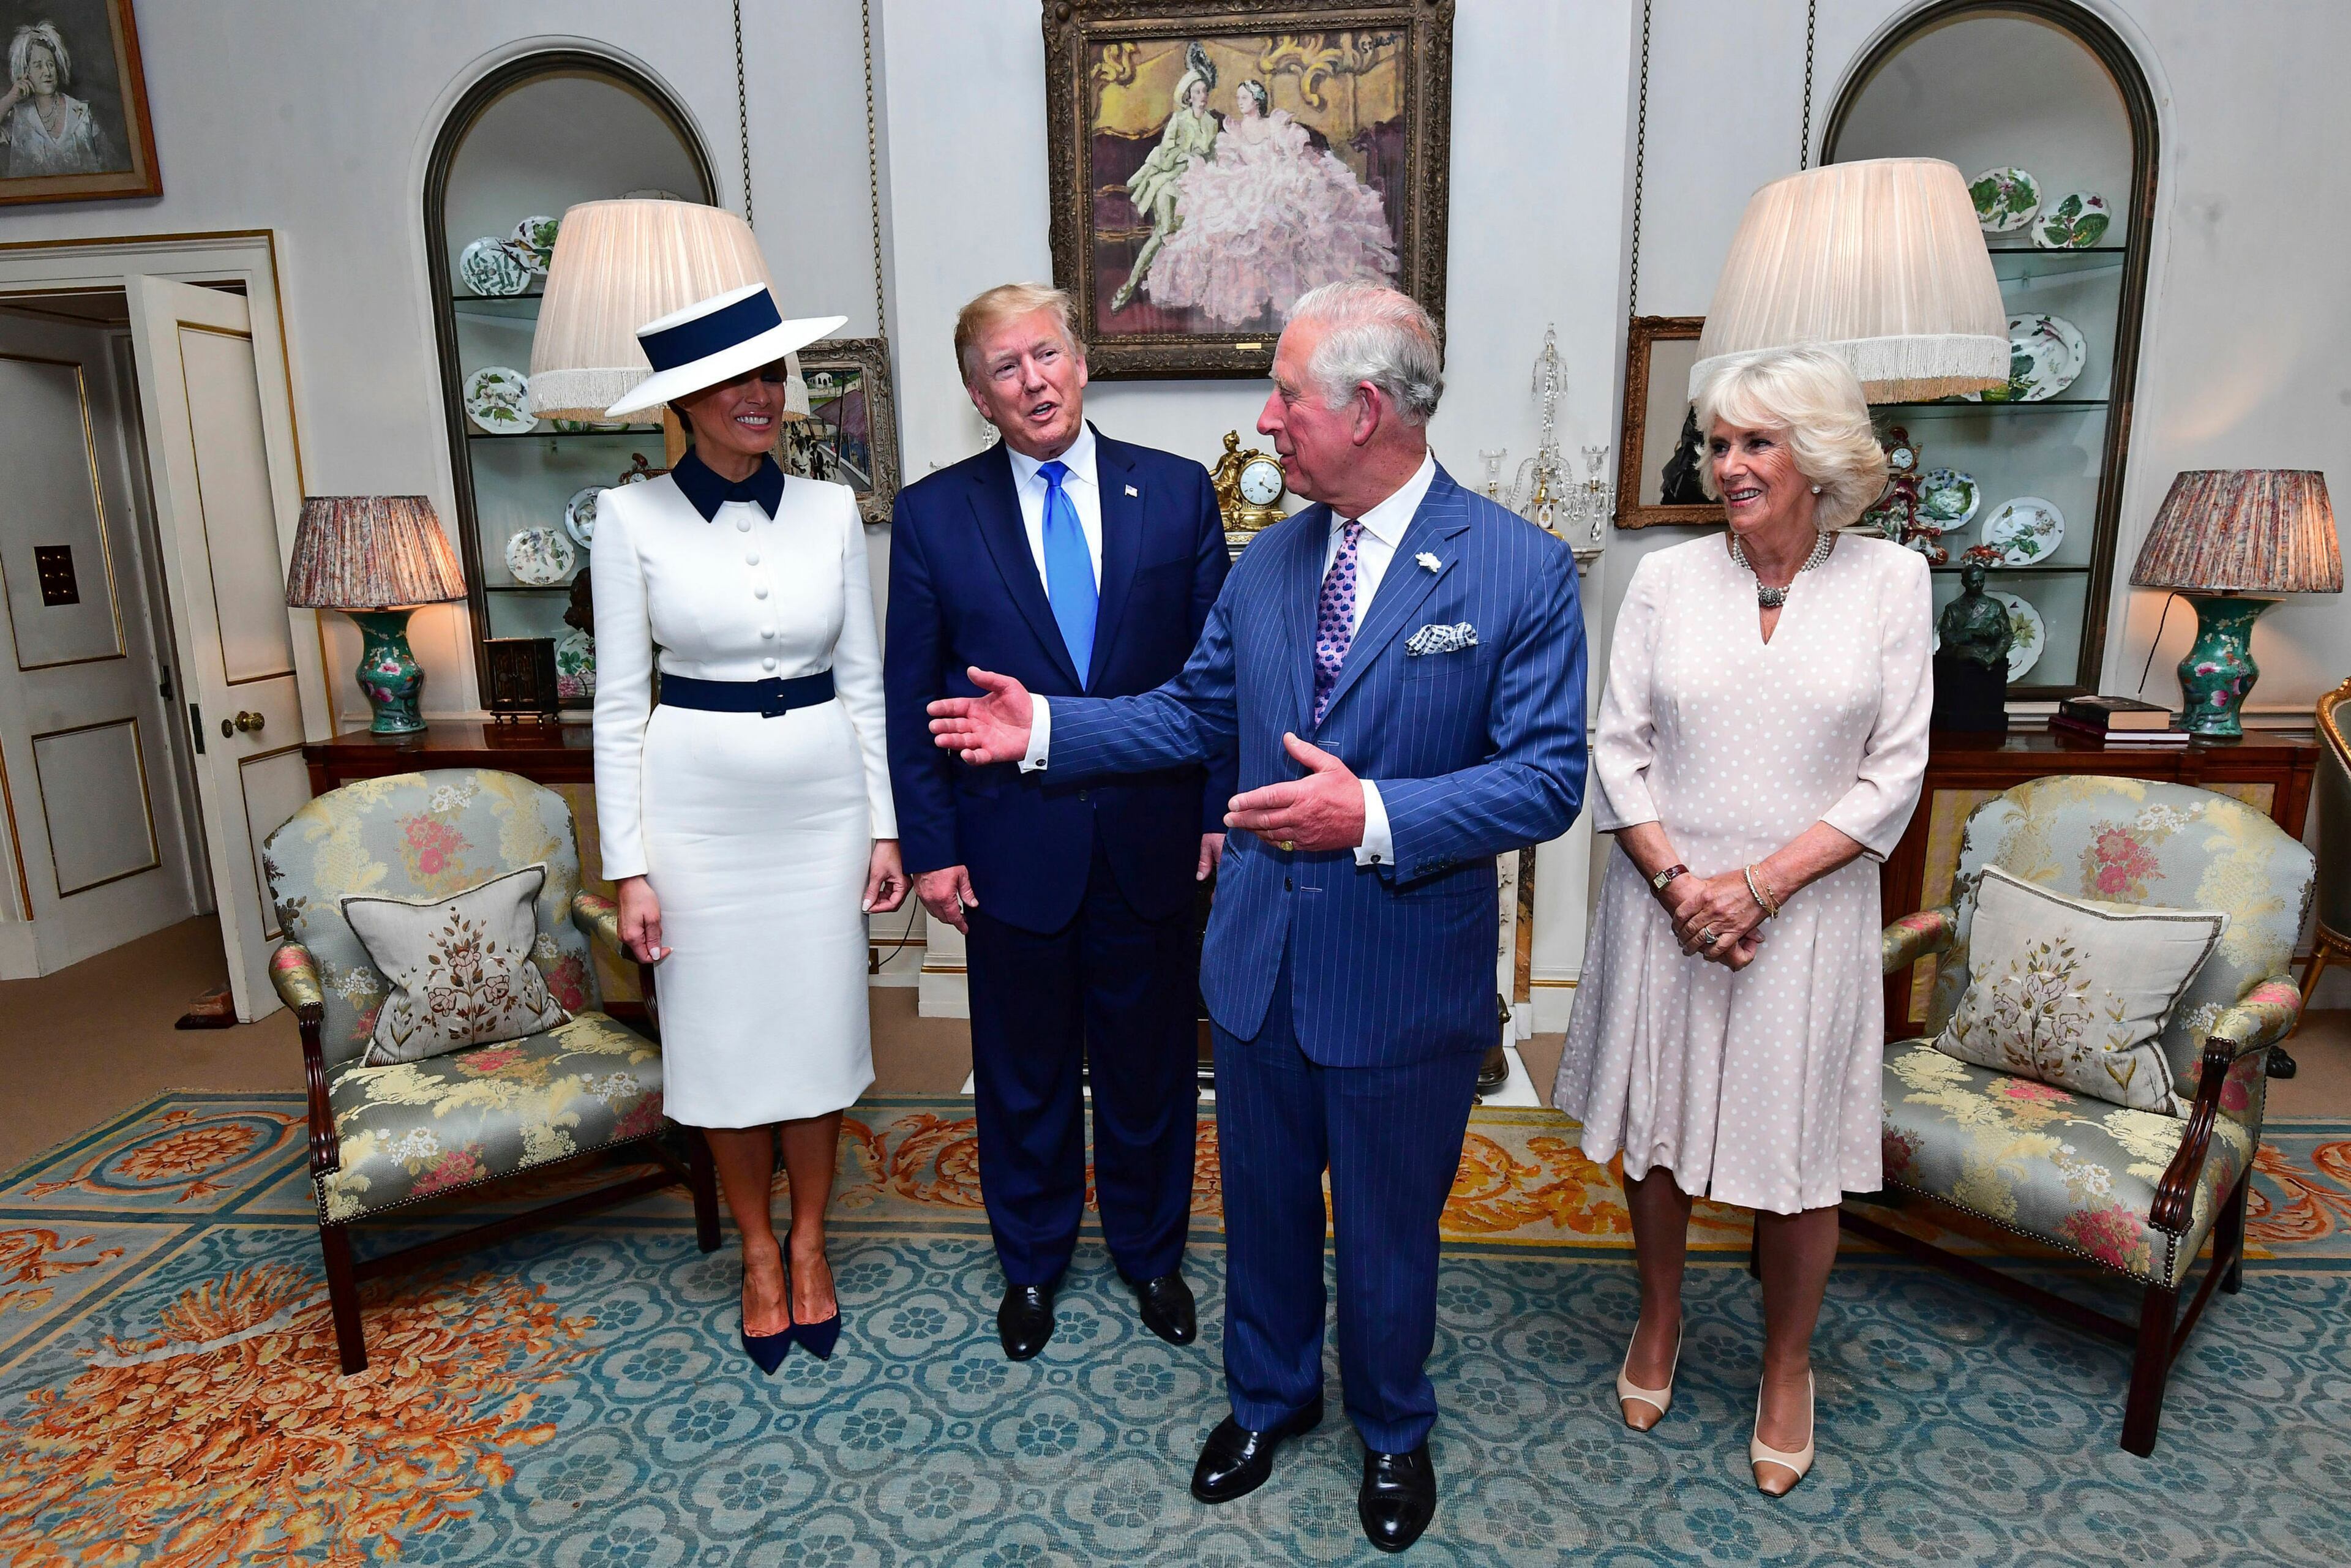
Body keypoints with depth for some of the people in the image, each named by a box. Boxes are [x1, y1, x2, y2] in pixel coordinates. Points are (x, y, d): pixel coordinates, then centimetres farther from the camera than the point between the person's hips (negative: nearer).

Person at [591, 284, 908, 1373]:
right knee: (723, 1036, 10)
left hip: (822, 797, 2)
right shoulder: (632, 517, -5)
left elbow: (863, 679, 5)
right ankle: (758, 1255, 33)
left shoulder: (830, 510, 1)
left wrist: (885, 825, 3)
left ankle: (809, 1244, 33)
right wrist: (629, 866, -6)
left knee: (817, 1027, 11)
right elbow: (620, 702, -3)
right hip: (700, 802, -1)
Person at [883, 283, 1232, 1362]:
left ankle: (1150, 1251, 41)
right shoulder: (932, 515, -2)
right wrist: (930, 846, -3)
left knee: (1150, 1062, 16)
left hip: (1152, 839, 1)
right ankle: (1031, 1260, 40)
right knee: (1023, 1071, 16)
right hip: (1013, 846, 0)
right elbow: (911, 697, 0)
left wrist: (1222, 810, -3)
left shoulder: (1177, 493, -1)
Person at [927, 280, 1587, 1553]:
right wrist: (1045, 727, 4)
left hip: (1404, 979, -4)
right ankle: (1269, 1396, 50)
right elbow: (1195, 713, 11)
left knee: (1387, 1231, 17)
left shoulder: (1521, 569, -13)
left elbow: (1547, 777, -17)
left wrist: (1376, 815, -29)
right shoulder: (1267, 561, 3)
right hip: (1258, 961, 5)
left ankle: (1394, 1434, 47)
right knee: (1261, 1207, 22)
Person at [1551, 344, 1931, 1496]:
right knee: (1655, 1125, 14)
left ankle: (1787, 1367, 35)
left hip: (1808, 912, -1)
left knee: (1800, 1155, 9)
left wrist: (1760, 883, -14)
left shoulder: (1889, 581, -2)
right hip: (1663, 900, 1)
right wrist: (1679, 880, -13)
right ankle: (1660, 1321, 40)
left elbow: (1893, 773, -4)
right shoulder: (1666, 578, 0)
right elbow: (1618, 749, -1)